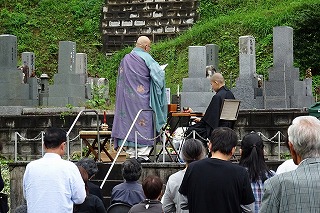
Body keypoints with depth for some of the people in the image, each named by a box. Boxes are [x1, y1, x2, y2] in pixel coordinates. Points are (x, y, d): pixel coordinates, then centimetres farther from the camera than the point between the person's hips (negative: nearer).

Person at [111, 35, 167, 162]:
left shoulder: (125, 59, 9)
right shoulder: (146, 58, -8)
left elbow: (120, 79, 17)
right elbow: (158, 73, -16)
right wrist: (161, 71, 4)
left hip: (127, 98, 5)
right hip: (142, 98, -5)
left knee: (128, 122, 7)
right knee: (143, 123, 0)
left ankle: (131, 153, 8)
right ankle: (143, 153, -4)